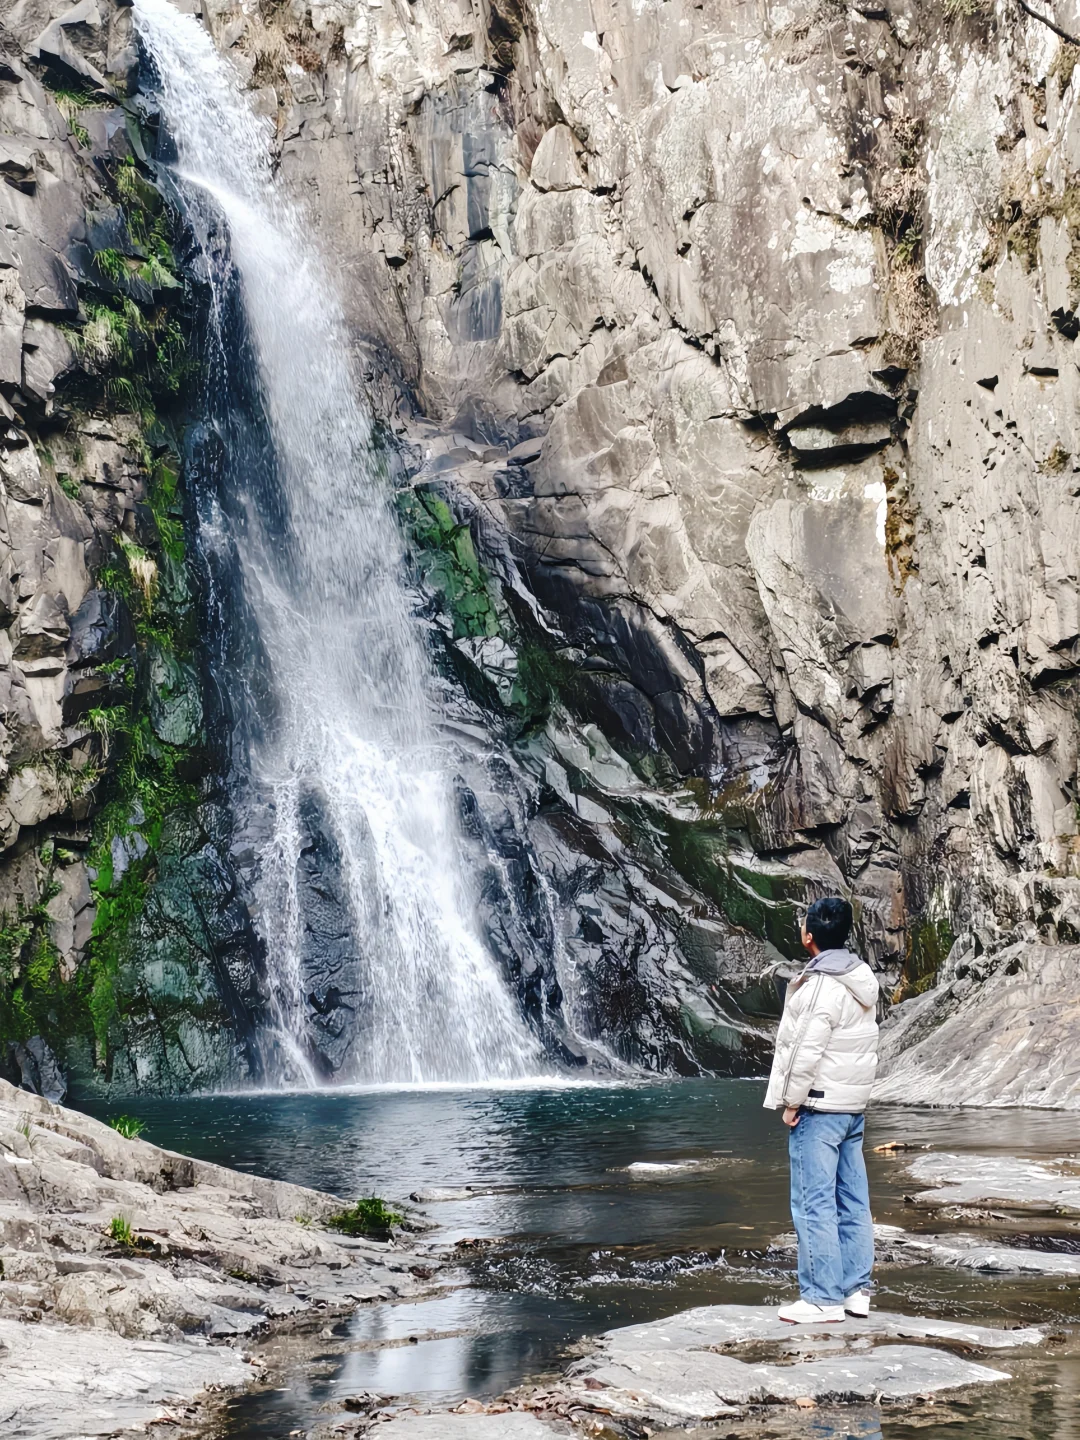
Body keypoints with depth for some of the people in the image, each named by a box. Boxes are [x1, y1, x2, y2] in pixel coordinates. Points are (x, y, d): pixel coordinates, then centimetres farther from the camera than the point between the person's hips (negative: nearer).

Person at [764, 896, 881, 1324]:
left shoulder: (821, 988, -19)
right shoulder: (863, 980, 9)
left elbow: (805, 1053, -20)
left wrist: (791, 1103, -10)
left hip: (819, 1108, -9)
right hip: (854, 1106, 9)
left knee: (814, 1204, -3)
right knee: (853, 1202, 12)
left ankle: (823, 1297, 0)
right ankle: (856, 1290, 18)